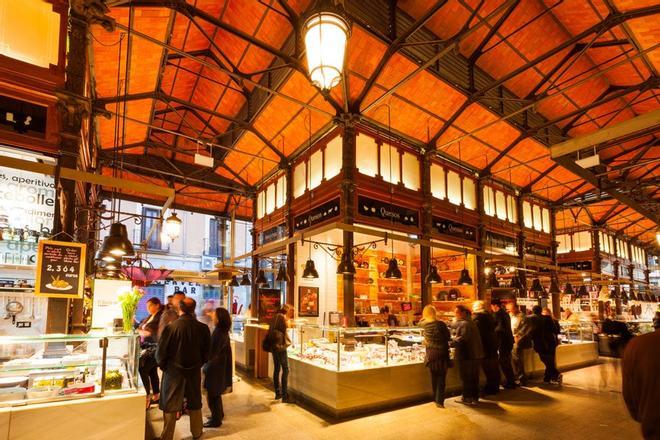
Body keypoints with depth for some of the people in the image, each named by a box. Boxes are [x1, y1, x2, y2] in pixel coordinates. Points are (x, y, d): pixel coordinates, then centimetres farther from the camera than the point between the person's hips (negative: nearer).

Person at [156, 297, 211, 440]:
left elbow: (161, 352, -10)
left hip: (174, 372, -3)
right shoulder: (203, 328, -12)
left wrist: (163, 366, 8)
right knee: (195, 404, 19)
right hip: (194, 372, 3)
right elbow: (207, 352, -2)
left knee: (170, 406, 13)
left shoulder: (170, 327, -20)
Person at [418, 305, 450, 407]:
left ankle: (435, 398, 27)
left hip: (431, 355, 3)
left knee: (434, 377, 17)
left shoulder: (424, 324, -4)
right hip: (442, 354, -3)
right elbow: (448, 337, -4)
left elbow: (419, 323, 20)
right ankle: (439, 401, 5)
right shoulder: (441, 324, -14)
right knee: (441, 378, 6)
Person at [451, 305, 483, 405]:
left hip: (466, 355, -10)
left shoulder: (464, 323, -19)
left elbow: (462, 338, -28)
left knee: (466, 378, 2)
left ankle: (467, 398, 11)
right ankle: (474, 397, 26)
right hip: (474, 354, 10)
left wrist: (451, 343, -23)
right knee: (474, 377, 16)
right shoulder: (470, 322, 14)